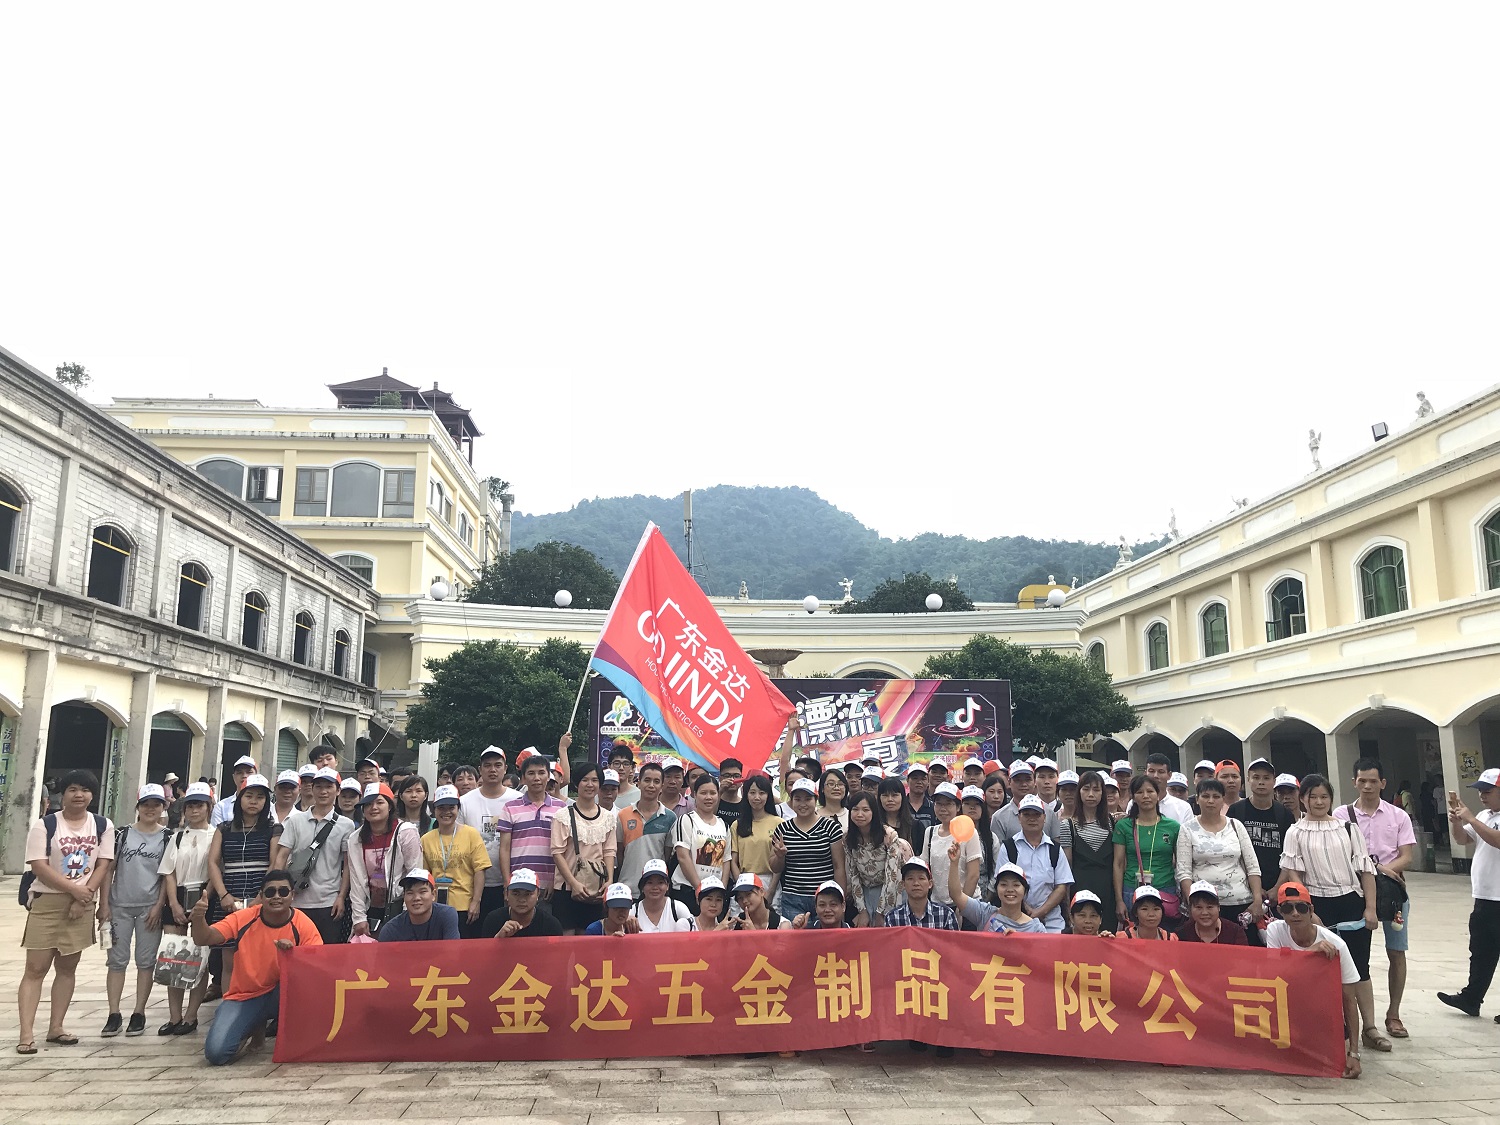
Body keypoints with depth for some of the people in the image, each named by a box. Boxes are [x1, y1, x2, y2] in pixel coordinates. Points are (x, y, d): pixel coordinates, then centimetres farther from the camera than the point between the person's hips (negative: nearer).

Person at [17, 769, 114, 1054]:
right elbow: (39, 866, -12)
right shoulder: (45, 824, -5)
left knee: (67, 967, 9)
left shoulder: (103, 826, 3)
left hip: (83, 903, 3)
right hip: (46, 902, -3)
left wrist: (85, 897, -11)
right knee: (35, 968, -4)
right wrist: (75, 889, -17)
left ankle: (56, 1027, 17)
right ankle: (27, 1034, -3)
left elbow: (103, 866, 0)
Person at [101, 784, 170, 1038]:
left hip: (150, 907, -1)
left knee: (146, 961, 3)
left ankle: (139, 1013, 10)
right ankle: (114, 1015, 10)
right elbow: (109, 869, 6)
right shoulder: (123, 834, 5)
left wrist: (159, 906, -7)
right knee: (116, 960, 4)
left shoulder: (166, 837, 1)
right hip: (120, 905, 2)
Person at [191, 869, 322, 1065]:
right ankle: (254, 1027, 16)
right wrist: (199, 919, -37)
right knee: (216, 1053, -19)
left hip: (282, 995, -1)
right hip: (243, 997, 1)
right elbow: (204, 939, -15)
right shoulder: (244, 918, -11)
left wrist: (293, 952, -38)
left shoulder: (303, 924, -14)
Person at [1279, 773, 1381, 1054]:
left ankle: (1369, 1028, 16)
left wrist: (1370, 907, -1)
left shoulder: (1347, 828, 4)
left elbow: (1365, 870, 5)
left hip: (1351, 902, 2)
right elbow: (1293, 875, -4)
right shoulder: (1296, 833, -2)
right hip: (1317, 904, -1)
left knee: (1360, 967, 6)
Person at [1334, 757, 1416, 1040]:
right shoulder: (1342, 815, -2)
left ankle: (1393, 1014, 18)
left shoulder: (1398, 816, 3)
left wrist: (1385, 869, -20)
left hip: (1393, 889, 2)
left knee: (1396, 952, 6)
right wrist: (1378, 868, -18)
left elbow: (1406, 858, -3)